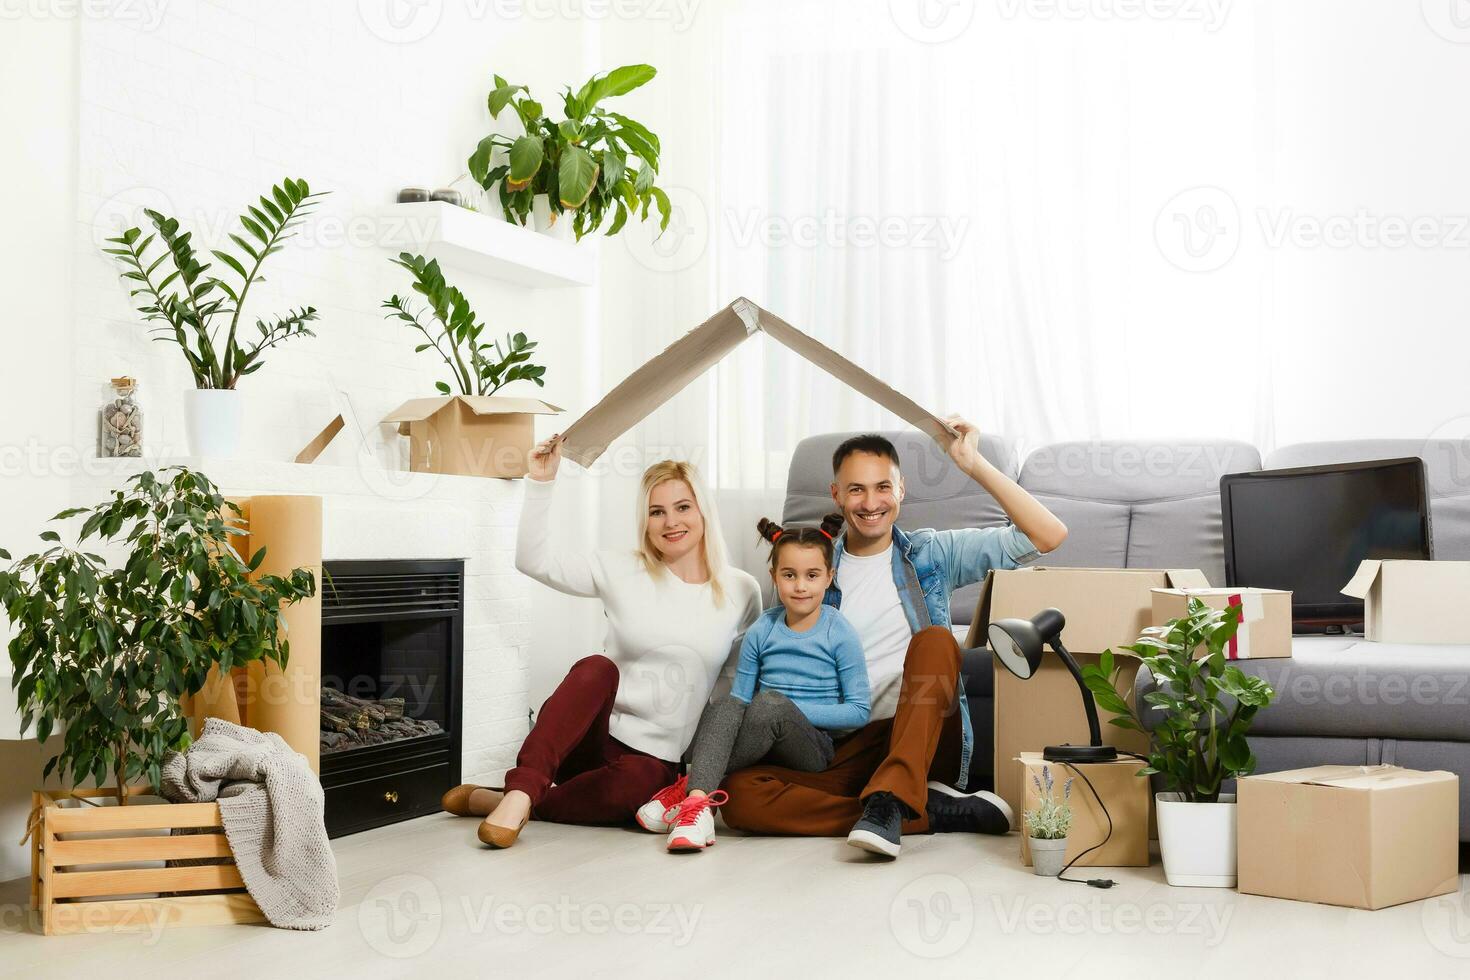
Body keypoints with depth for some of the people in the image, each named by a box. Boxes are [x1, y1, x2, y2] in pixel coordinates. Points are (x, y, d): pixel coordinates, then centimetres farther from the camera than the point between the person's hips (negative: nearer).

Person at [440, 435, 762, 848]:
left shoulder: (742, 591, 6)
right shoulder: (622, 573, 3)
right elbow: (534, 560, -1)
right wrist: (541, 482, -9)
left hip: (657, 759, 1)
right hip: (591, 737, 0)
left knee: (638, 783, -38)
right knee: (597, 668, -35)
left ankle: (509, 802, -23)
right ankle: (522, 790, -39)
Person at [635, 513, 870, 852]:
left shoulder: (840, 634, 0)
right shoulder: (761, 632, 9)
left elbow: (859, 712, -2)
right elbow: (740, 697, 10)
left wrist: (792, 708, -12)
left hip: (815, 746, -3)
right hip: (763, 744, 3)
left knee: (770, 704, -35)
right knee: (726, 706, -31)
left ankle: (689, 788, -29)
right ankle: (699, 800, -47)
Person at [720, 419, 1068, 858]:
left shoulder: (933, 554, 8)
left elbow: (1048, 536, -2)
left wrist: (974, 464, -7)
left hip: (925, 741, -1)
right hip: (848, 749, 2)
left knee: (934, 641, -28)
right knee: (740, 793, -26)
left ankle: (889, 801, -37)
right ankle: (932, 810, -24)